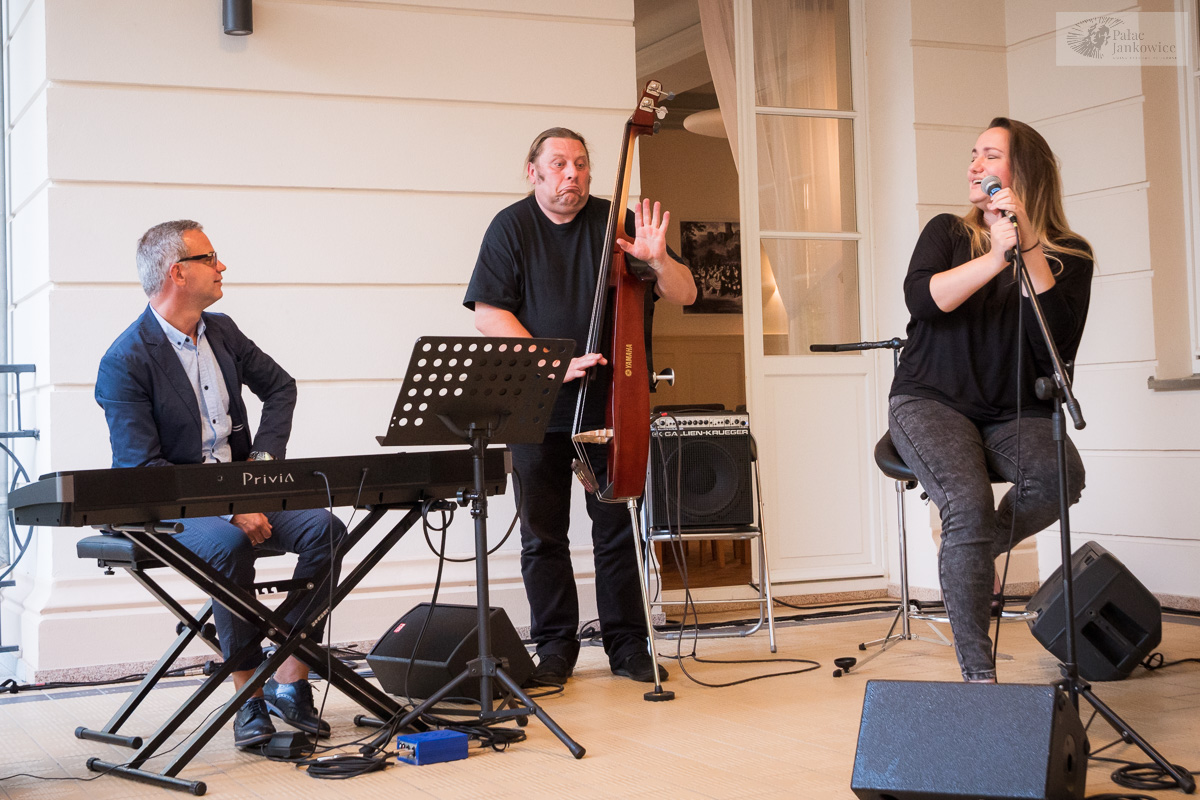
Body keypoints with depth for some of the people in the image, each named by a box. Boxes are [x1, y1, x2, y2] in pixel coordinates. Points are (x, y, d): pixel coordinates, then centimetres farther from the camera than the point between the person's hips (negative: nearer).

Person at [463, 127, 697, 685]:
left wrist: (657, 261, -19)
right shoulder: (511, 228, 0)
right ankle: (555, 646, 18)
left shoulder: (616, 224, 3)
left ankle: (627, 643, 16)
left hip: (611, 403, 1)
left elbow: (685, 295, 2)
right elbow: (488, 314, -9)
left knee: (618, 527, 4)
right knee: (542, 533, 5)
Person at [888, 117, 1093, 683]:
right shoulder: (947, 233, 11)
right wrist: (998, 255, -18)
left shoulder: (1068, 255, 6)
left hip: (1015, 413, 1)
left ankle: (969, 553, -4)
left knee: (1060, 474, -33)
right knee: (969, 500, -30)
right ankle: (977, 672, -23)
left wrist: (1030, 248, -14)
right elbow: (921, 298, -9)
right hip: (930, 402, -1)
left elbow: (1059, 345, -10)